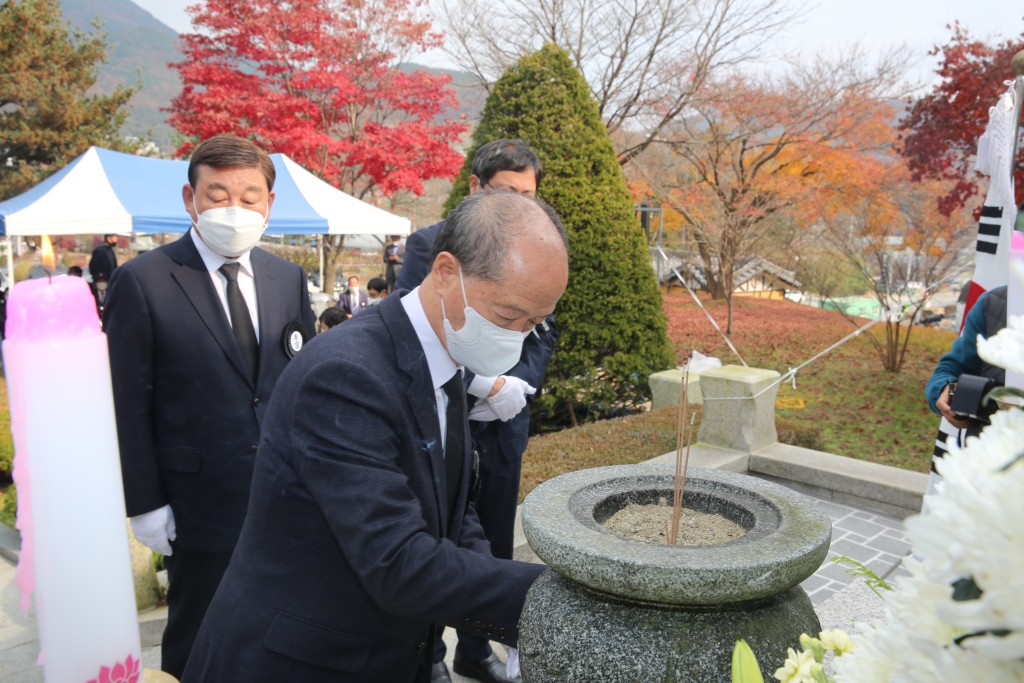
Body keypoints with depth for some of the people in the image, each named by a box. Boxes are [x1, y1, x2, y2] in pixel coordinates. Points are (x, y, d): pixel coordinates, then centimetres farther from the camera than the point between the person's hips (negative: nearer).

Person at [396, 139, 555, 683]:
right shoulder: (429, 244, -9)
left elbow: (544, 333, 9)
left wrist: (518, 385, -9)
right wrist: (488, 386, -18)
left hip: (503, 427, 5)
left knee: (494, 549, 16)